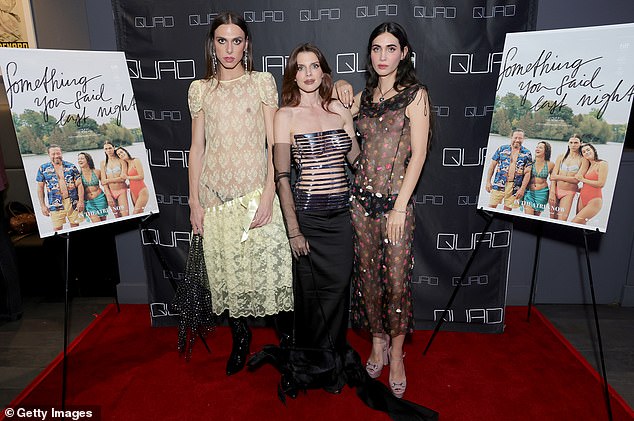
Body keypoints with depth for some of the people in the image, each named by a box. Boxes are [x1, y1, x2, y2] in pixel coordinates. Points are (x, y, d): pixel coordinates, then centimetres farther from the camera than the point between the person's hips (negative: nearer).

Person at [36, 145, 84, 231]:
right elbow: (40, 188, 8)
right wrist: (43, 205, 2)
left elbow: (79, 184, 4)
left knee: (75, 226, 7)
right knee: (57, 229, -2)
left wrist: (81, 201, -5)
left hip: (73, 203, 1)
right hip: (56, 204, -1)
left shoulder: (71, 167, 6)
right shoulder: (43, 169, 6)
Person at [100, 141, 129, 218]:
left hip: (121, 191, -3)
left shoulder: (121, 161, 1)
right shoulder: (103, 163, 8)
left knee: (125, 216, -12)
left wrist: (108, 180, -5)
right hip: (110, 192, 3)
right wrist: (108, 196, -7)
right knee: (117, 217, 6)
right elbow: (103, 181, 3)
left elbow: (123, 178, -8)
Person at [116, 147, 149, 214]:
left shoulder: (136, 161, -5)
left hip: (142, 191, -7)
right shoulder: (126, 165, 14)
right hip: (133, 192, 7)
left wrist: (128, 177, -8)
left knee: (135, 214, -15)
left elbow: (141, 176, -13)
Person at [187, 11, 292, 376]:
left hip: (255, 188, -2)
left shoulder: (262, 82, 3)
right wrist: (194, 200, 3)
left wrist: (268, 193, -12)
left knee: (267, 263, -3)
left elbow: (273, 143, -2)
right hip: (216, 193, 3)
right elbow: (197, 147, 9)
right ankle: (241, 337, 29)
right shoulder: (200, 90, 10)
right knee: (225, 267, 8)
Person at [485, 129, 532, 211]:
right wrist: (488, 182, 3)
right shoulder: (502, 149, 6)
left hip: (514, 187, 0)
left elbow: (527, 173, 1)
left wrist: (522, 189, -7)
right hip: (498, 185, 0)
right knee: (491, 207, -3)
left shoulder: (526, 154, 5)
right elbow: (492, 165, 8)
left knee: (507, 210, 4)